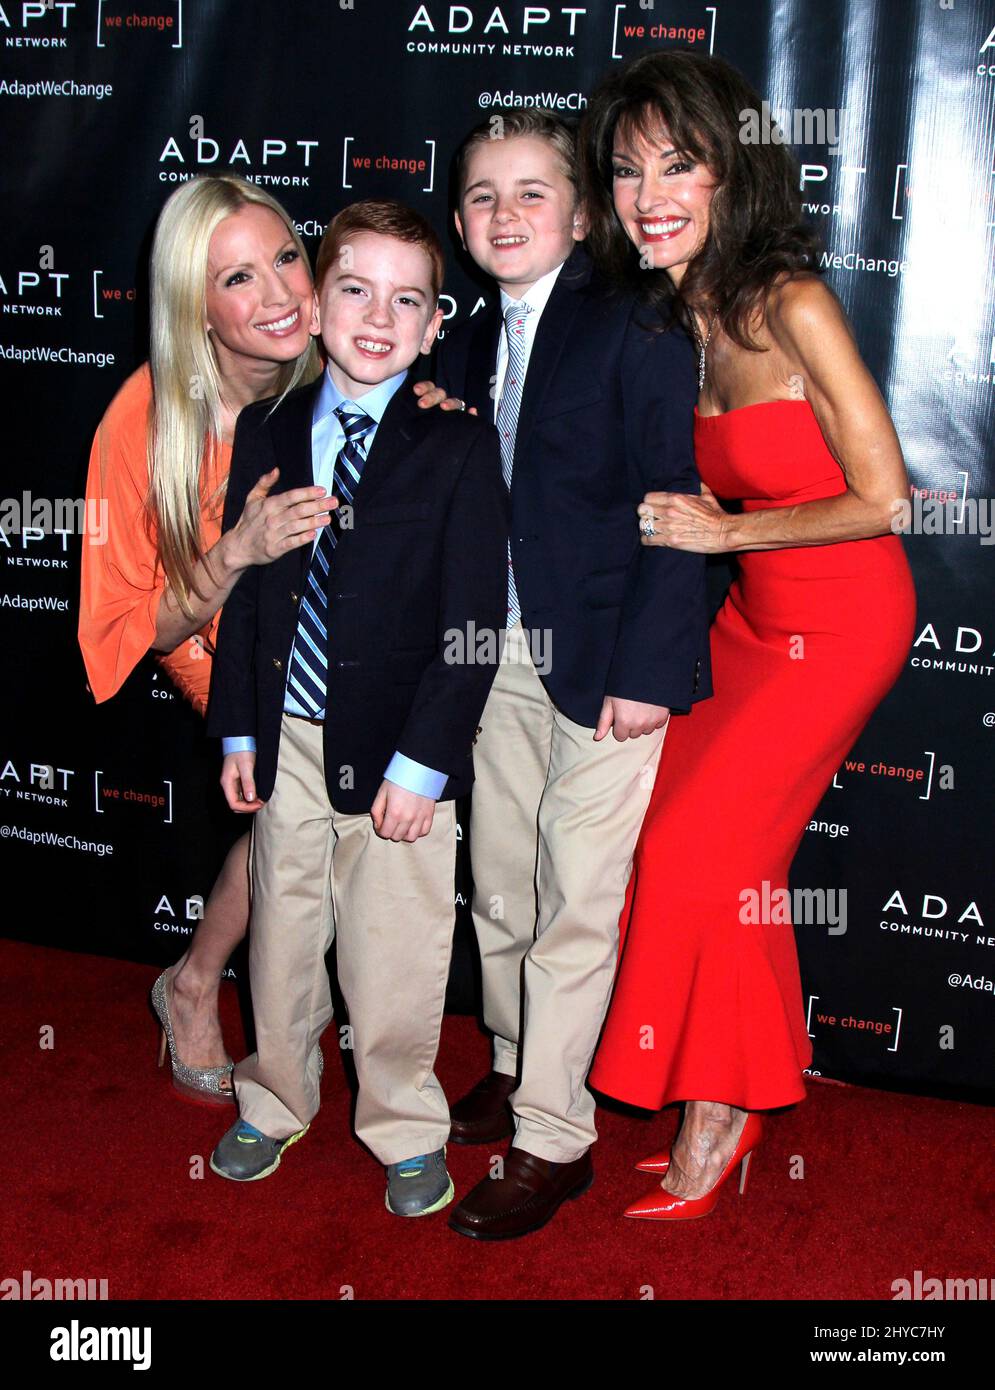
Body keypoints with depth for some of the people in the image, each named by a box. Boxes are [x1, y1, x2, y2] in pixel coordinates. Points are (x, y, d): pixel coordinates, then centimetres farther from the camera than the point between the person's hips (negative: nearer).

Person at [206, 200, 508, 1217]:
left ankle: (405, 1129, 30)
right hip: (286, 742, 4)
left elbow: (474, 625, -11)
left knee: (394, 952, 8)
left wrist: (421, 762, -15)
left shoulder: (461, 449, -8)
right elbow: (243, 589, 8)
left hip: (398, 751, -3)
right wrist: (237, 731, 5)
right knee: (281, 932, 17)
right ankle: (275, 1101, 39)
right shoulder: (266, 434, 4)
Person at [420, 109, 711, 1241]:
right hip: (500, 653, 7)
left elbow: (676, 509, -14)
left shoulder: (636, 338, -9)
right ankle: (516, 1065, 37)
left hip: (603, 664, -6)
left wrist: (642, 669, -18)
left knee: (576, 898, -1)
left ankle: (553, 1140, 12)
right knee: (497, 881, 16)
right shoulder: (465, 351, 12)